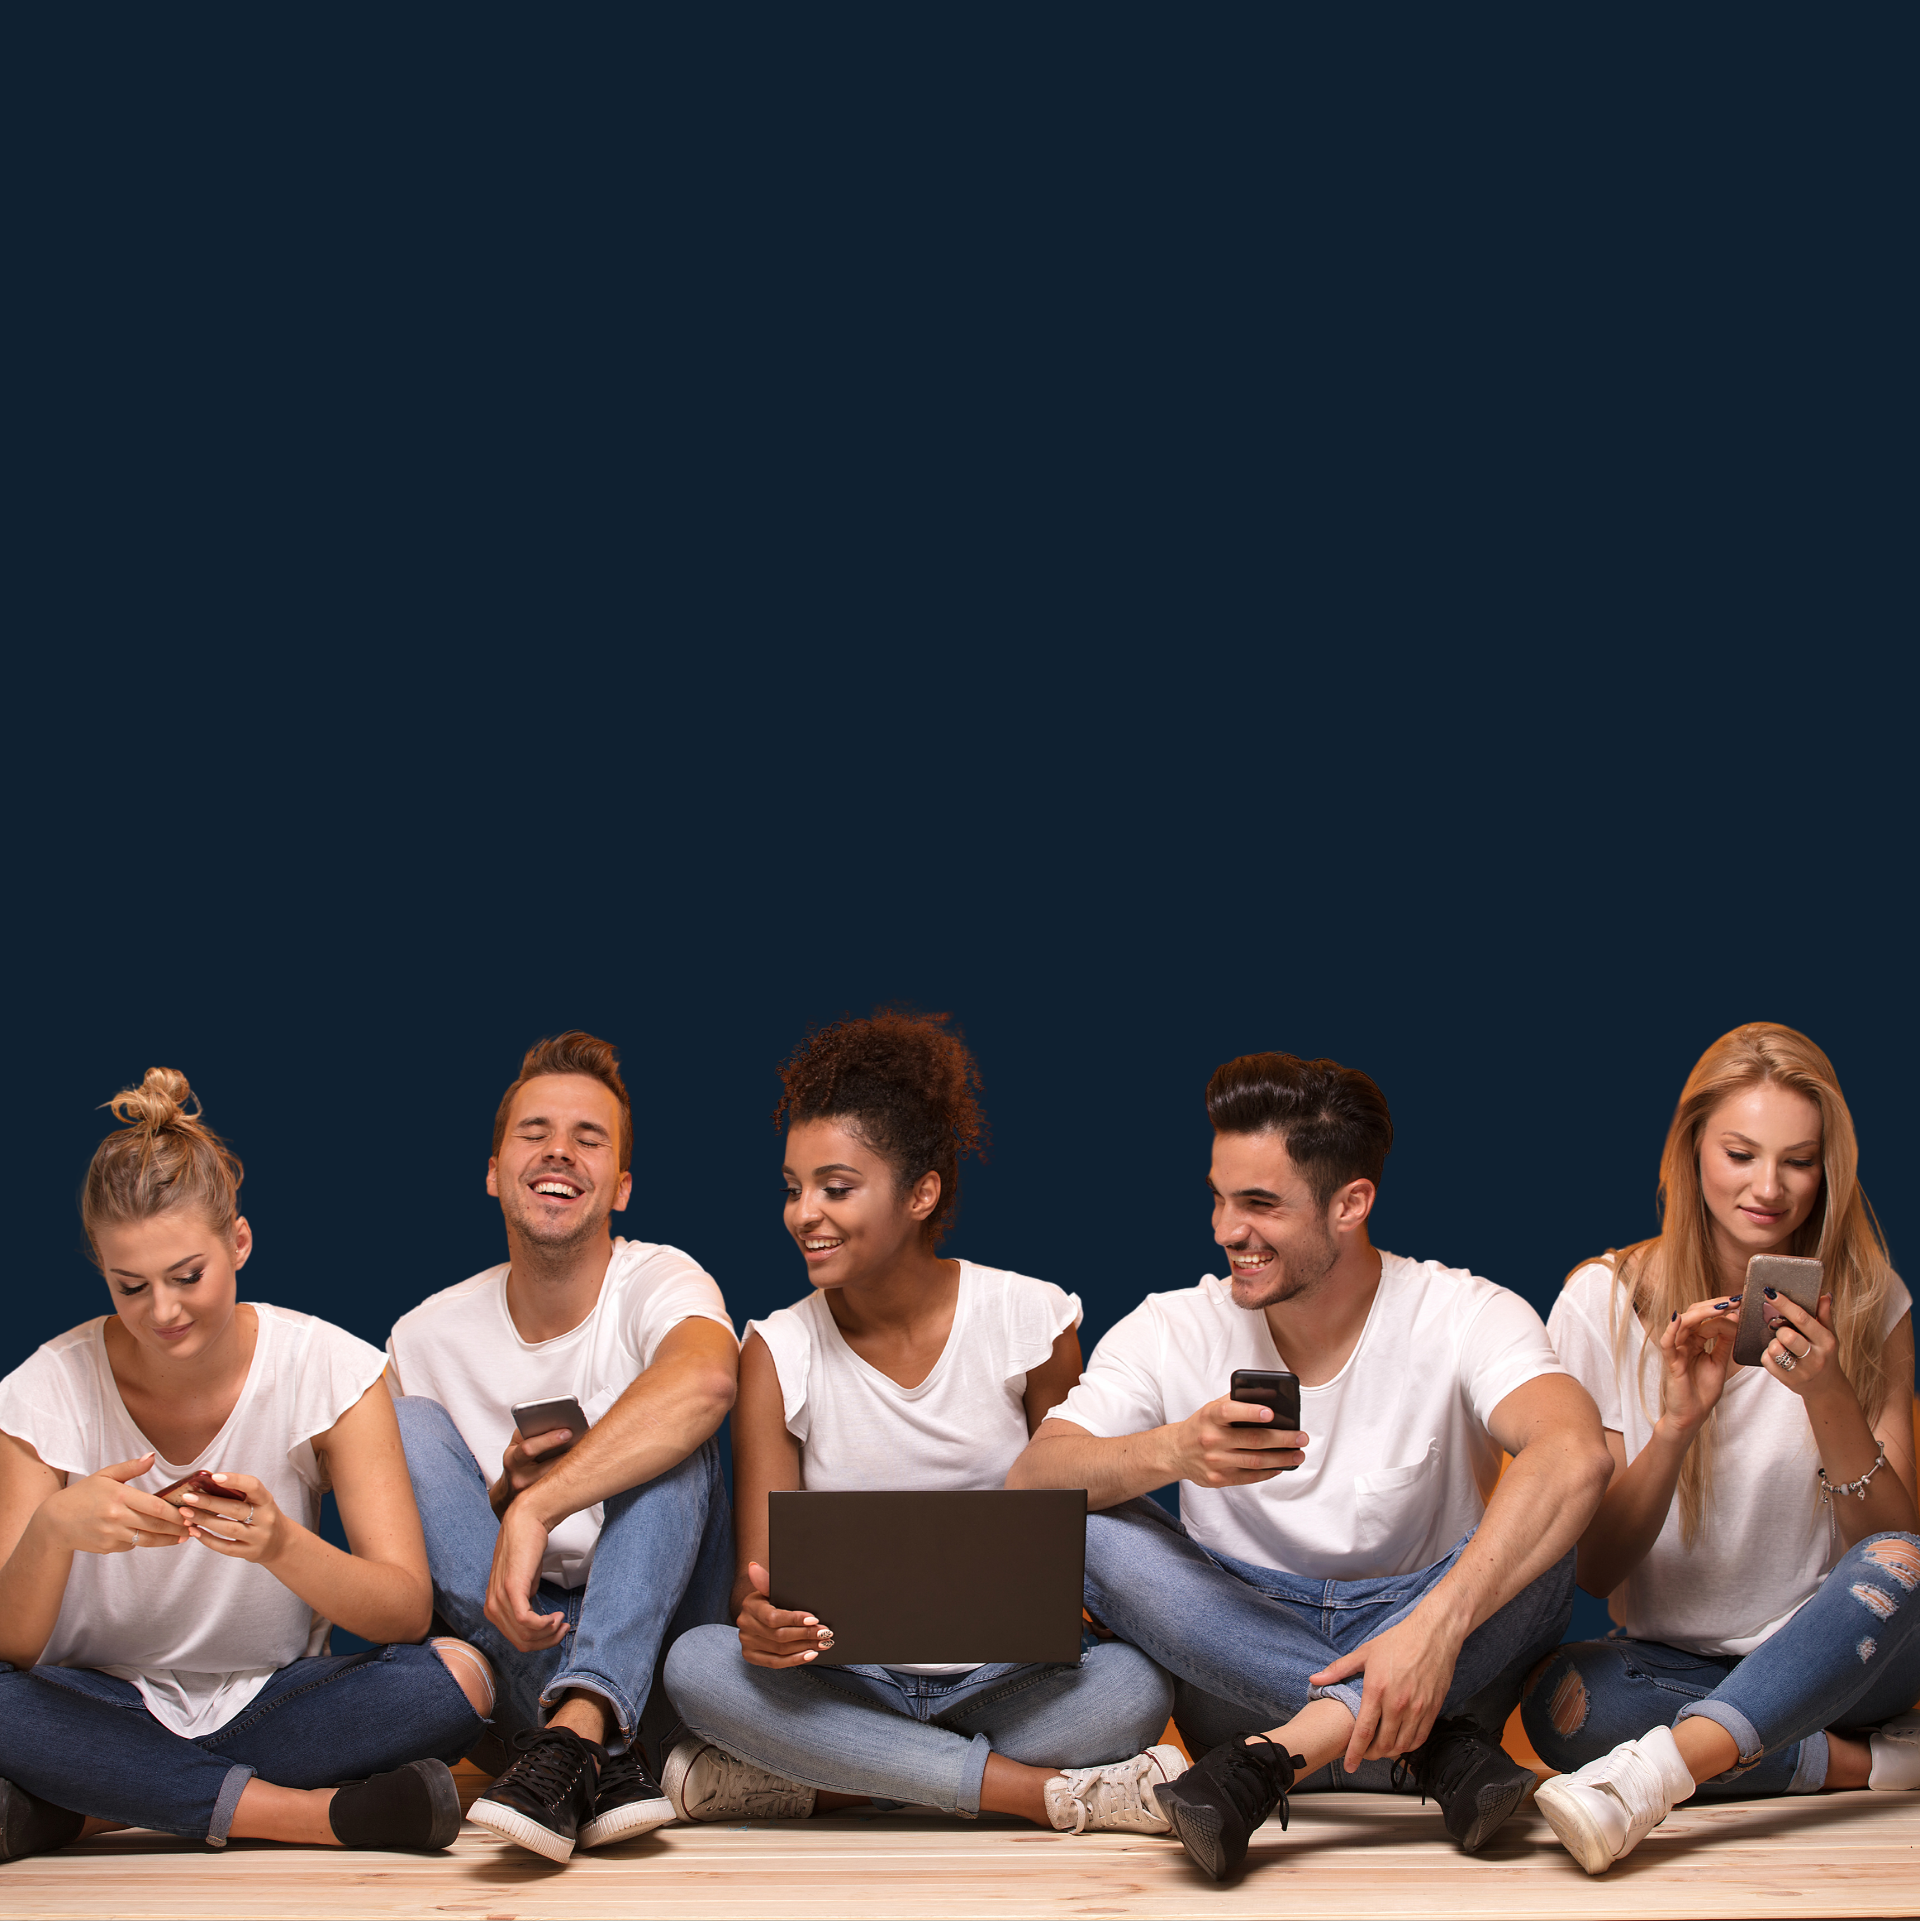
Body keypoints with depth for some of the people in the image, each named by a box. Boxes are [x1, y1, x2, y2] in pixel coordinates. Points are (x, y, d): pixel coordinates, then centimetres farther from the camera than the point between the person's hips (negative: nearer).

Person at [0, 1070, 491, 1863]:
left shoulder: (328, 1368, -8)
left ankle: (67, 1813, -23)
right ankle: (314, 1811, -23)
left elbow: (406, 1614, -15)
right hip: (102, 1717, -1)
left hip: (272, 1704, 1)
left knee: (456, 1676, -29)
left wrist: (282, 1544, -35)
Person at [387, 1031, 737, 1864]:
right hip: (507, 1644, 3)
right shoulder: (427, 1339, 3)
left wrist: (536, 1510, -41)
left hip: (657, 1641, -3)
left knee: (668, 1431, -24)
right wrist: (501, 1492, -14)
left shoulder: (656, 1282, -8)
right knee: (406, 1425, -15)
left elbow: (707, 1376, -36)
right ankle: (602, 1756, -32)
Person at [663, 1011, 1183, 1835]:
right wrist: (763, 1618, -30)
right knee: (696, 1661, -30)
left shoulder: (1032, 1321, -3)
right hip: (846, 1687, 1)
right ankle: (1045, 1791, -30)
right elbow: (760, 1573, -6)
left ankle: (815, 1785, -23)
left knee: (1132, 1685, -31)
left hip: (1006, 1681, 0)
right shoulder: (779, 1355, -2)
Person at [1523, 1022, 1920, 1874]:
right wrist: (1675, 1425, -24)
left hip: (1830, 1656, 0)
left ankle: (1653, 1771, -45)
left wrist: (1828, 1396, -23)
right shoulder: (1604, 1302, -4)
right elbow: (1593, 1569, -6)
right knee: (1559, 1698, -33)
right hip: (1667, 1663, 0)